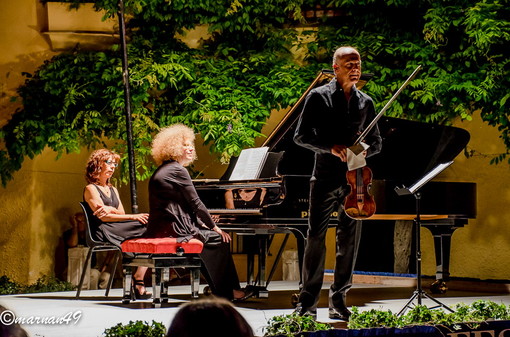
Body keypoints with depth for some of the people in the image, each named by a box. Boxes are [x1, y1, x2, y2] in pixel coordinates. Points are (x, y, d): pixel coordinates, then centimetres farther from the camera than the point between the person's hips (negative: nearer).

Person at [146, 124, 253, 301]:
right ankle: (230, 291, 9)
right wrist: (214, 226, -1)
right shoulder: (177, 170, -12)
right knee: (219, 239, 5)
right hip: (174, 230, -10)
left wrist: (203, 222, 21)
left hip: (160, 229, 10)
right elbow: (195, 203, -11)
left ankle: (219, 289, 24)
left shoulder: (160, 172, 18)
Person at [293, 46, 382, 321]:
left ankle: (338, 301, 13)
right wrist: (331, 147, -17)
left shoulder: (365, 102, 12)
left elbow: (376, 141, 18)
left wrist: (365, 151, -5)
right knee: (315, 238, -5)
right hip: (325, 179, -4)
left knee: (349, 241, 5)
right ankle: (307, 302, 1)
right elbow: (301, 136, -4)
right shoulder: (318, 97, 1)